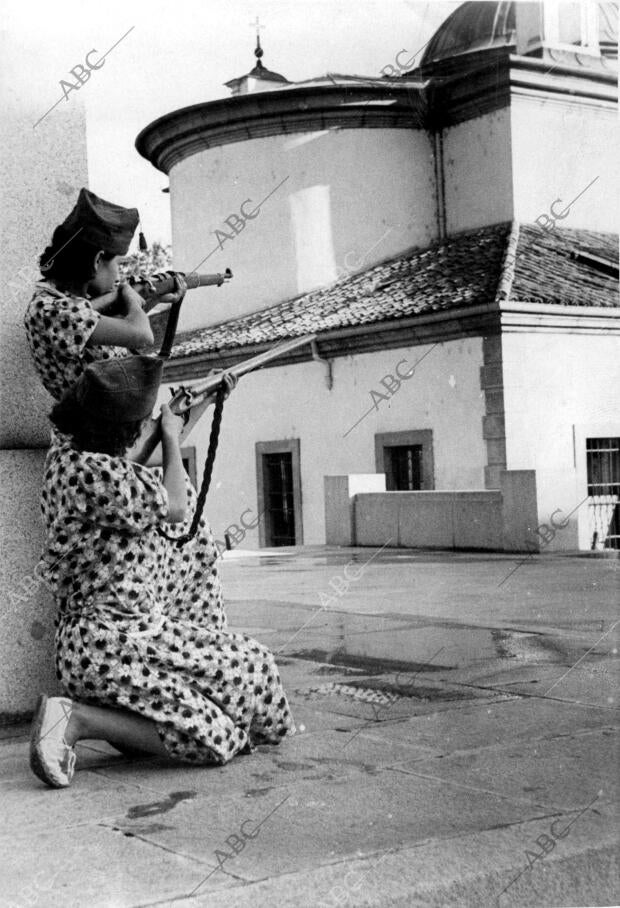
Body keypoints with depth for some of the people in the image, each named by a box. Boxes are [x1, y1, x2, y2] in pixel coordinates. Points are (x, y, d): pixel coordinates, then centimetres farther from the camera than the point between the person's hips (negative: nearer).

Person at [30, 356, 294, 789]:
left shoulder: (70, 449, 9)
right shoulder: (92, 472, -21)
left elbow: (138, 465, 30)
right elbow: (173, 509, -8)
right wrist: (172, 437, 8)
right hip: (114, 643, -11)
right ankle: (76, 720, -12)